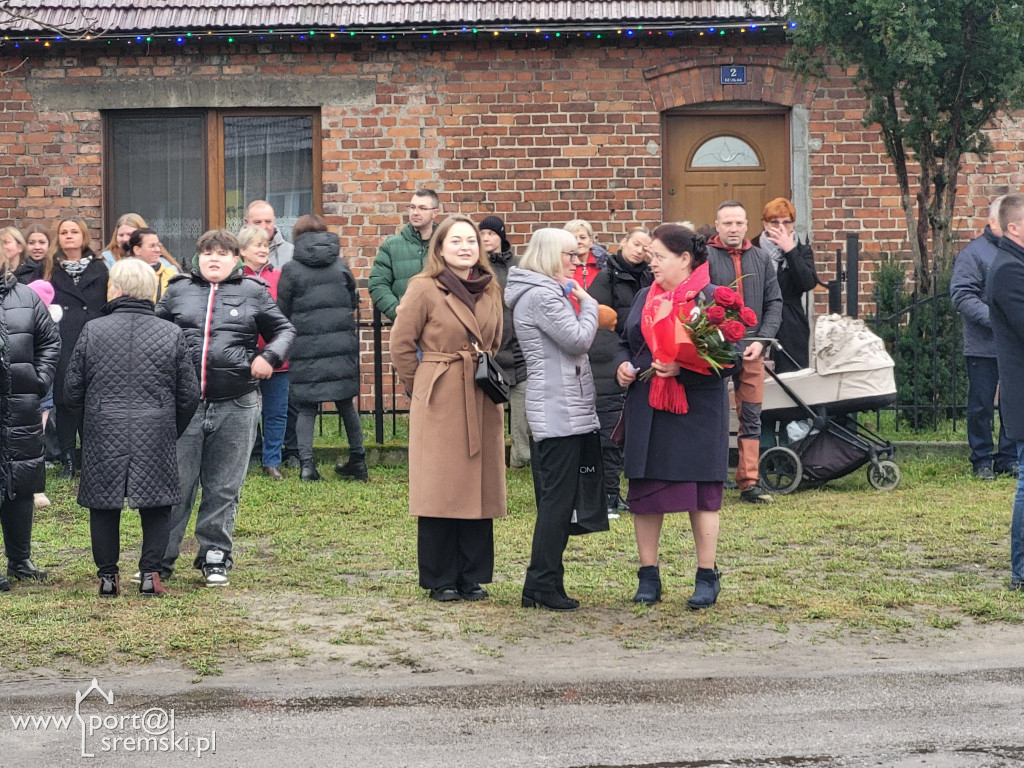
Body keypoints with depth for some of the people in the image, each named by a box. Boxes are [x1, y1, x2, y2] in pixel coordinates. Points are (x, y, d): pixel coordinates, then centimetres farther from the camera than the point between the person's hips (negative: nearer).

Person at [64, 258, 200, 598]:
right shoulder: (172, 334, 0)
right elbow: (189, 394, 4)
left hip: (103, 433, 0)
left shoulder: (92, 330, -2)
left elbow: (73, 391, 4)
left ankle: (107, 576, 13)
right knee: (157, 506, 10)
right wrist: (174, 430, 20)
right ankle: (150, 574, 5)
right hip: (156, 435, 0)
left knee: (103, 506, 11)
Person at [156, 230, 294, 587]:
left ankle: (215, 557, 19)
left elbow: (285, 329, 15)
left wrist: (270, 356, -4)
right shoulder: (178, 290, 11)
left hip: (235, 406, 0)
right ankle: (160, 559, 10)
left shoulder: (253, 292, 8)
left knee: (224, 488, 7)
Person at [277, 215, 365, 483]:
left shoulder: (291, 270, -3)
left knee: (306, 407, 4)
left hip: (305, 348, -2)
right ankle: (358, 461, 17)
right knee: (346, 404, 13)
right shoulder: (341, 265, 5)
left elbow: (282, 312, 0)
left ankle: (306, 463, -8)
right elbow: (353, 302, 13)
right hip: (341, 345, 2)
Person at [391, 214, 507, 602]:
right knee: (440, 492, -2)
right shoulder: (424, 289, -6)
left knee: (479, 490, 6)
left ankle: (473, 577, 15)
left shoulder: (489, 290, 11)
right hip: (439, 403, -5)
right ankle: (440, 580, 7)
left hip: (482, 404, 5)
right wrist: (422, 387, 2)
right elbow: (401, 345, -3)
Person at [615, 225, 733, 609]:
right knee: (644, 491, 7)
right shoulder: (644, 297, 12)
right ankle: (648, 575, 18)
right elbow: (626, 342, 24)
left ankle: (707, 578, 12)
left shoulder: (711, 299, -8)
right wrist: (623, 365, 2)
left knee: (701, 491, 1)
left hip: (697, 411, -6)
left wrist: (682, 369, -24)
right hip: (647, 412, 6)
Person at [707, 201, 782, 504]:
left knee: (751, 417, 6)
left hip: (752, 351, 4)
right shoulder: (704, 257, -2)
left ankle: (749, 482, 10)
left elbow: (774, 303, 11)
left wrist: (761, 341, -3)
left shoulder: (761, 258, 11)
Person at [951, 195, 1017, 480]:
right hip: (983, 347, -5)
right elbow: (962, 295, -12)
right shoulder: (974, 252, -5)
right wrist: (993, 319, -21)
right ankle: (981, 461, 14)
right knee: (981, 406, 4)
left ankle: (1008, 459, 19)